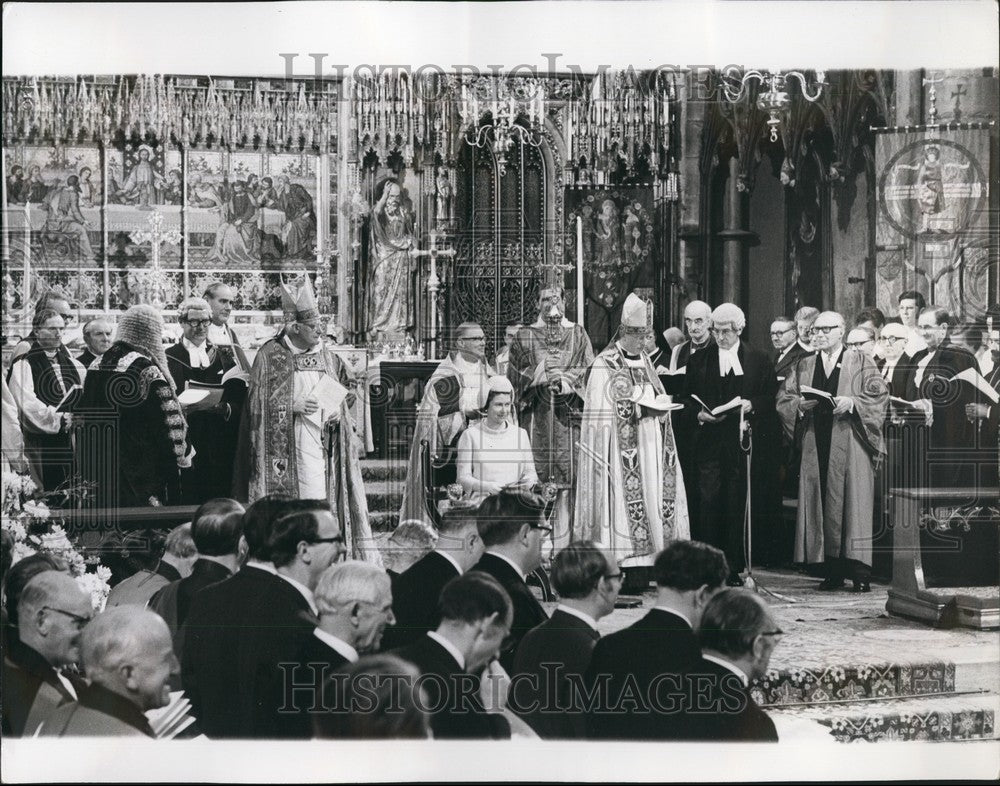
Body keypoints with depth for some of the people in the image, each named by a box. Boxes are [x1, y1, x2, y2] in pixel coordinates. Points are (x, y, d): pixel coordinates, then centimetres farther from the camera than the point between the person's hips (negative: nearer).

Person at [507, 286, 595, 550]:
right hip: (536, 415, 0)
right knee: (536, 480, -6)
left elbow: (589, 370, 6)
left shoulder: (578, 334, 13)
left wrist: (565, 380, -10)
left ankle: (563, 542, -2)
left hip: (568, 412, 0)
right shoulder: (524, 336, 12)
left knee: (567, 477, -5)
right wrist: (541, 376, -10)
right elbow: (516, 374, 6)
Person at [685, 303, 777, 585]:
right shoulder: (698, 361, 13)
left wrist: (751, 404, -10)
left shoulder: (758, 361, 8)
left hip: (742, 442, -1)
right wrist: (700, 413, -5)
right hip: (709, 442, 1)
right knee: (708, 501, -7)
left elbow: (772, 398, 7)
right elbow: (688, 398, 14)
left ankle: (734, 568, 5)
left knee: (737, 504, -1)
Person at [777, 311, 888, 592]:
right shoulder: (804, 366, 17)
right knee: (821, 504, -1)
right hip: (816, 443, 4)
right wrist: (800, 405, -8)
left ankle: (860, 573, -9)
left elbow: (879, 394, -3)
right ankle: (834, 572, 3)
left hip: (850, 444, -4)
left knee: (853, 503, -9)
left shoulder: (860, 362, 7)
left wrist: (852, 402, -17)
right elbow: (783, 399, 11)